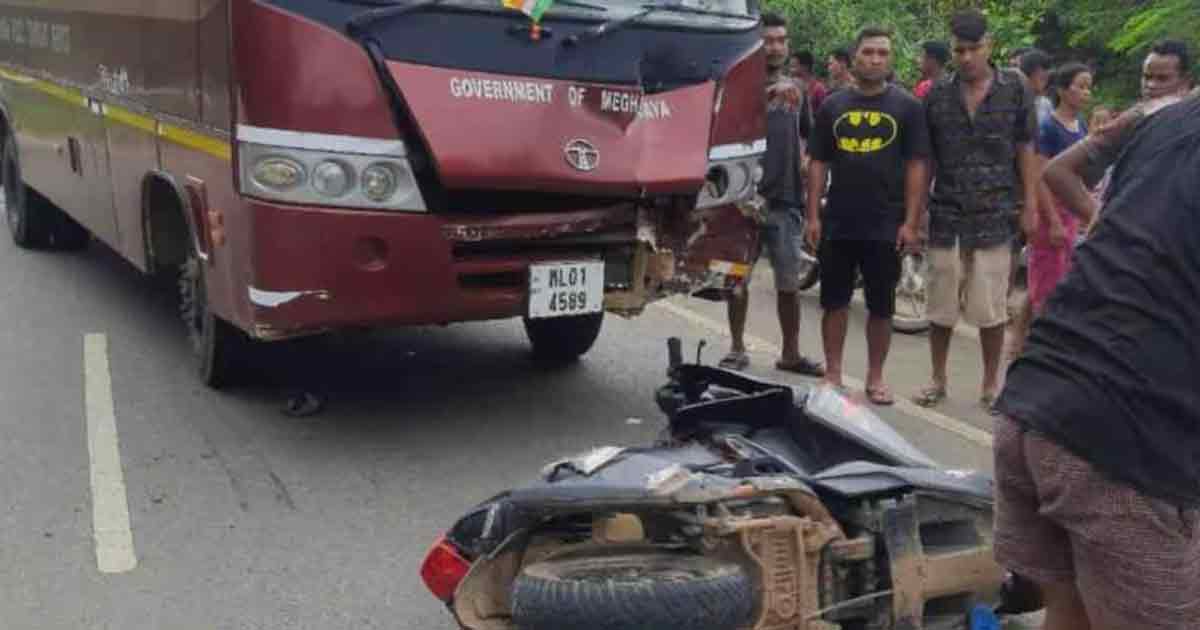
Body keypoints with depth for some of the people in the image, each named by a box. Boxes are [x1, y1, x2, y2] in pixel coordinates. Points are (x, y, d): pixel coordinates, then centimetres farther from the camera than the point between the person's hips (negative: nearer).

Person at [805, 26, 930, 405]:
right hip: (838, 224, 2)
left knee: (881, 307, 6)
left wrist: (911, 222, -8)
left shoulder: (907, 107, 1)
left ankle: (875, 378, 18)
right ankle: (832, 374, 18)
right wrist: (813, 215, 0)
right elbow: (818, 163, 8)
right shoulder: (833, 106, 7)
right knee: (834, 303, 7)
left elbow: (917, 166, -2)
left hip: (886, 226, -2)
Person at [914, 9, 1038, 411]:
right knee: (940, 306, 8)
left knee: (992, 309, 3)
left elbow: (1026, 151, 3)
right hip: (946, 215, 1)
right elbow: (925, 159, 8)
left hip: (996, 215, -1)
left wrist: (1030, 206, -2)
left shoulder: (1015, 90, 2)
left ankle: (990, 384, 17)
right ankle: (938, 380, 23)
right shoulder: (937, 96, 5)